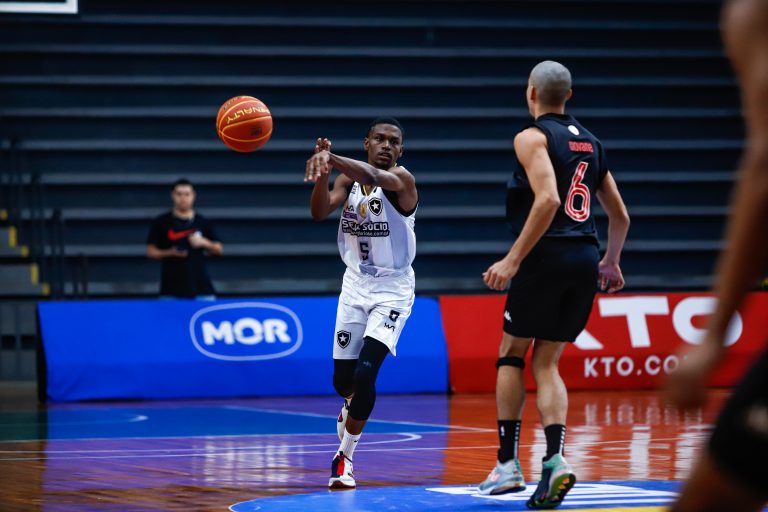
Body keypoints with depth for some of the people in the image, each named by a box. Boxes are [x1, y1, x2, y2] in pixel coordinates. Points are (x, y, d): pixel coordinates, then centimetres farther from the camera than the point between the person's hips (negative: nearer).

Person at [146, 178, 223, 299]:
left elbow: (219, 250, 13)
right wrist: (170, 253, -12)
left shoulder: (203, 223, 10)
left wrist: (204, 243, -7)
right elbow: (151, 252, 5)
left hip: (201, 289, 1)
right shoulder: (161, 222, 5)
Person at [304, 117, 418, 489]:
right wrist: (322, 171, -36)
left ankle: (345, 455, -5)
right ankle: (352, 409, 46)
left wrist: (332, 158, -59)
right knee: (342, 379, 10)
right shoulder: (348, 179, 0)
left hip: (392, 290, -5)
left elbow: (374, 176, -41)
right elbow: (320, 212, -17)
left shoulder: (401, 180, -17)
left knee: (365, 372, -20)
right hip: (355, 286, 5)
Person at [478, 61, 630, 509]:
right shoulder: (590, 143, 17)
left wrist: (512, 261, -19)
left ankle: (508, 464, 6)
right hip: (586, 261, 6)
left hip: (547, 256, -6)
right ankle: (555, 460, -9)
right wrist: (611, 263, 36)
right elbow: (620, 215, 21)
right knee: (546, 363, 10)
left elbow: (547, 199, -20)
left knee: (511, 355, 10)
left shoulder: (532, 138, -5)